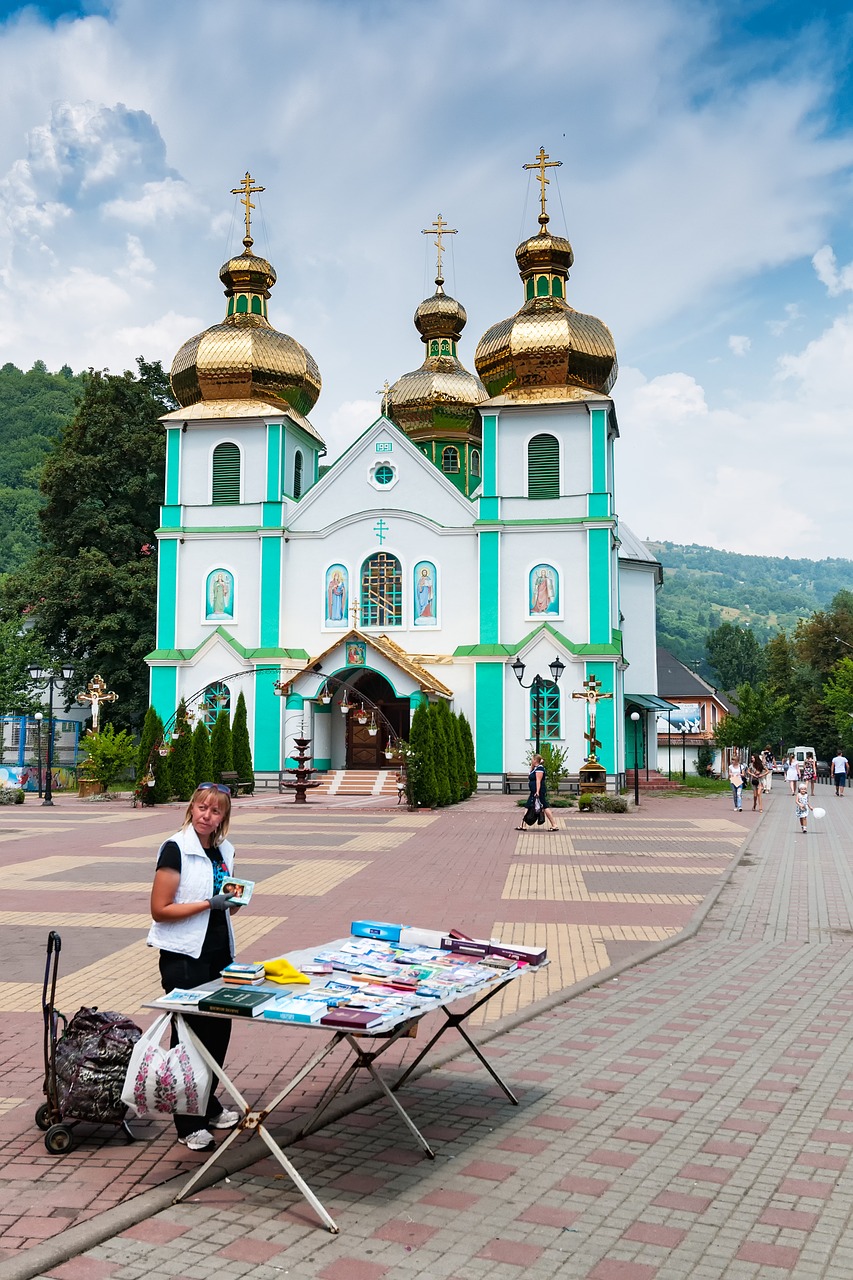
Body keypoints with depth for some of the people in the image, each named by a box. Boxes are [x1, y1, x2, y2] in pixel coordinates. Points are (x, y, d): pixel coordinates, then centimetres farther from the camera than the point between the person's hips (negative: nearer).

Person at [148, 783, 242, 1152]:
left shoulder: (224, 850, 8)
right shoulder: (175, 850, -13)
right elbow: (159, 910, -16)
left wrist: (233, 900, -1)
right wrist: (208, 903, -22)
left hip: (219, 952, 7)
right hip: (184, 956, -7)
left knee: (218, 1028, 14)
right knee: (189, 1034, 2)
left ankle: (208, 1106, 33)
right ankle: (188, 1125, 15)